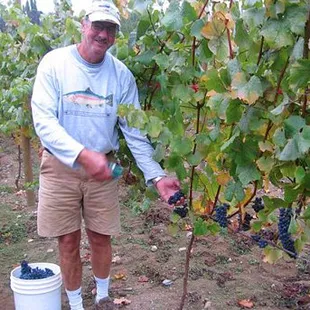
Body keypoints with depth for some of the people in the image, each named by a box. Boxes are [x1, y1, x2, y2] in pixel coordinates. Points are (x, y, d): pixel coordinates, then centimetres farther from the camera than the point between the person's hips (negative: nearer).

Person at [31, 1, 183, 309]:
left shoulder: (121, 74, -3)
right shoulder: (54, 63, -10)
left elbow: (135, 131, -3)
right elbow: (43, 120, -18)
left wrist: (157, 175, -12)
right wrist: (83, 154, -32)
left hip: (102, 168, 2)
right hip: (60, 167, -1)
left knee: (100, 238, 13)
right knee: (69, 242, 9)